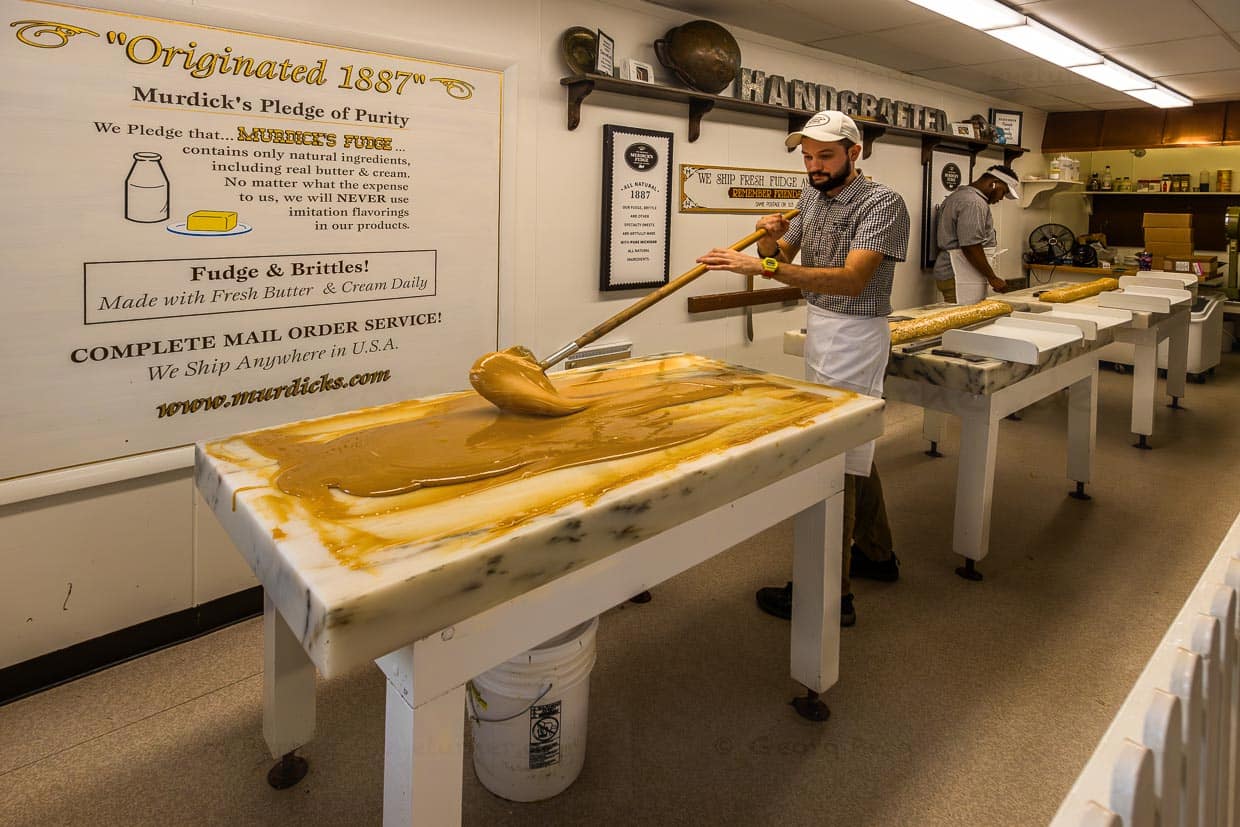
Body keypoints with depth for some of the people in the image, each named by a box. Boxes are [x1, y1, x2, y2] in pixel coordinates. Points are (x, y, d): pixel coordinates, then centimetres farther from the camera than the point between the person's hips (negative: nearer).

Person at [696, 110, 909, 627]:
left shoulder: (882, 204, -16)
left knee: (835, 461, -9)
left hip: (853, 338, -9)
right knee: (853, 449, 17)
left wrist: (765, 267, -39)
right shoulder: (813, 195, 9)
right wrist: (768, 238, -12)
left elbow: (852, 278, -30)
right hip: (819, 331, 9)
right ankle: (877, 555, 34)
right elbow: (783, 256, 13)